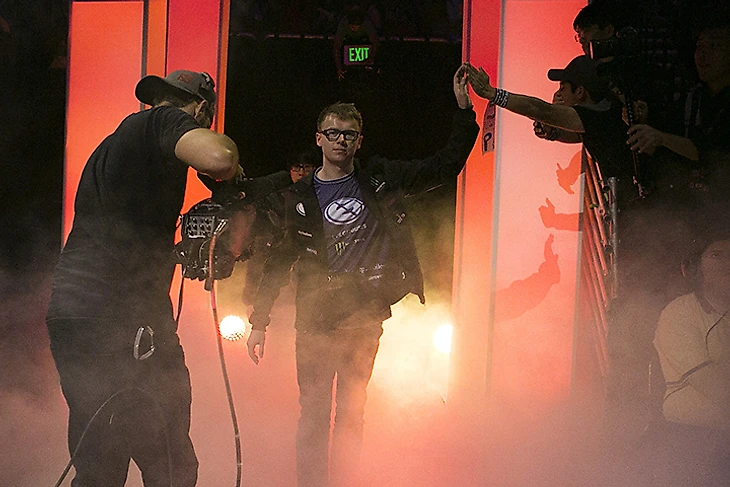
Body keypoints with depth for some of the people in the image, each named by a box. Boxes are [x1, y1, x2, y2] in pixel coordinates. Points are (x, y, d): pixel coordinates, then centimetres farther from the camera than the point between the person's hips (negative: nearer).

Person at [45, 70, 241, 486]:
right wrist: (230, 155, 0)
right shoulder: (165, 121, -2)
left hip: (68, 312, 9)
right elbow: (217, 157, -22)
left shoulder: (112, 143, 26)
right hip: (122, 316, -9)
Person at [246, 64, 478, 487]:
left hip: (364, 313, 0)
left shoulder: (380, 181, 8)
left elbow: (446, 166, 8)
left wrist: (464, 109, -1)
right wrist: (260, 320, 7)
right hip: (316, 317, 0)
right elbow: (280, 261, 10)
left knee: (352, 412, 1)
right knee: (313, 413, -1)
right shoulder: (298, 198, 7)